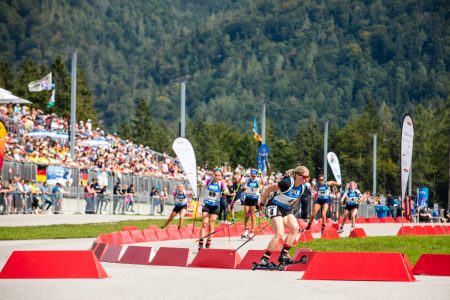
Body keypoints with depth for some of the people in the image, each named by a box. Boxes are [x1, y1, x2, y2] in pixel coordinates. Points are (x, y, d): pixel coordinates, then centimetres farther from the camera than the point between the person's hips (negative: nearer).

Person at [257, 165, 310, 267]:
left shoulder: (303, 187, -3)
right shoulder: (287, 183, -25)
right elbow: (269, 189, -15)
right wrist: (262, 202, -4)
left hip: (286, 210, 8)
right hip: (275, 207, -8)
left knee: (295, 228, -15)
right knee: (280, 233, -21)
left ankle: (283, 255, -10)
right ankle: (265, 258, -14)